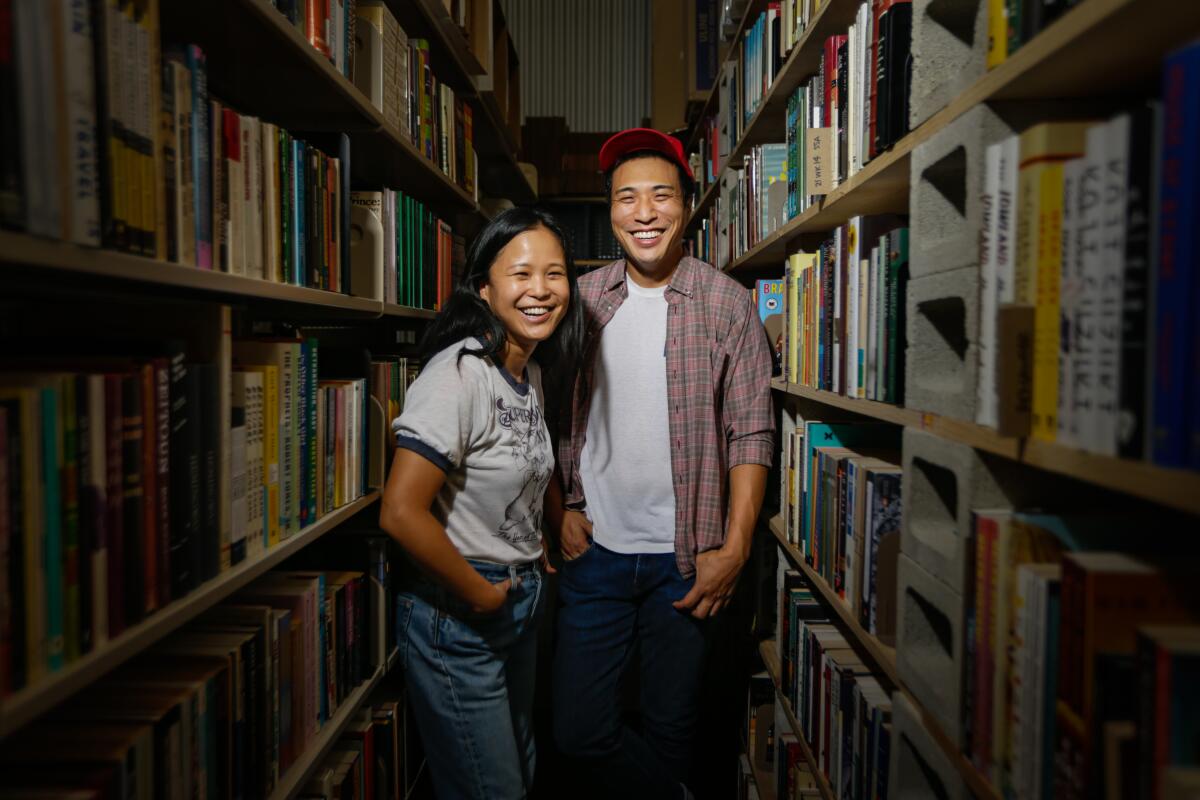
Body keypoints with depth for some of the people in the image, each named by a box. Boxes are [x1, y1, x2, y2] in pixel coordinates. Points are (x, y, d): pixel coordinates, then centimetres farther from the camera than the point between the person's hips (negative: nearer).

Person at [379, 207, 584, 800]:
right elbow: (401, 513, -30)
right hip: (458, 619, -8)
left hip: (521, 602, 8)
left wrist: (537, 552, 8)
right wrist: (481, 595, -19)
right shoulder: (459, 373, -24)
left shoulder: (531, 372, 4)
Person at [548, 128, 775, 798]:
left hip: (685, 557, -2)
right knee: (579, 729, 7)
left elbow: (752, 433, -5)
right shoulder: (583, 299, 2)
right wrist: (561, 512, 0)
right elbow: (552, 419, 9)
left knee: (672, 728, 13)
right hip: (595, 549, 3)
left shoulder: (727, 303, -5)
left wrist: (734, 549, -11)